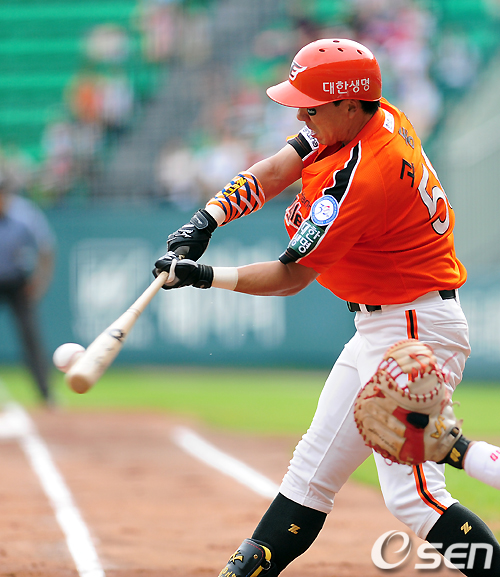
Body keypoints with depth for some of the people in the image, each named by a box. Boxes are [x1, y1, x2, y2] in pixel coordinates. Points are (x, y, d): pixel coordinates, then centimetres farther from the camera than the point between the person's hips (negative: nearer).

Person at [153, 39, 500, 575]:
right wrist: (205, 221, -8)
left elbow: (289, 278, -18)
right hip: (377, 328, 11)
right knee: (313, 468, 14)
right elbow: (273, 172, 5)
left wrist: (203, 277, -11)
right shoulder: (378, 117, 1)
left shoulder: (359, 179, -26)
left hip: (416, 330, -11)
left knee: (412, 495, -16)